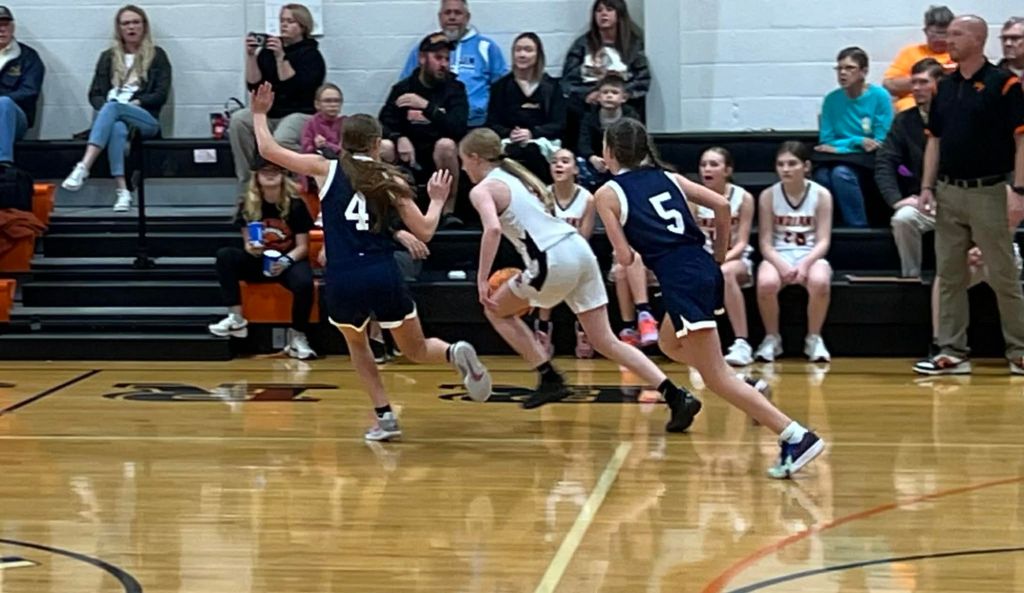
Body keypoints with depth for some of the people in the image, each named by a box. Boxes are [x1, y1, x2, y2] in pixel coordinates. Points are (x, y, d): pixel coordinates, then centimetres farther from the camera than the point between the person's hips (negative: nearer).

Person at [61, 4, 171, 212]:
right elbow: (95, 94, 13)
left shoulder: (156, 56, 14)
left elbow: (161, 95, 4)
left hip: (146, 119, -2)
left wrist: (136, 103, -9)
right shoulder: (108, 57, 20)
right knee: (117, 128, -38)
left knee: (113, 107, -36)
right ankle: (122, 191, -51)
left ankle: (83, 168, -51)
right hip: (114, 117, 2)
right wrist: (105, 109, -8)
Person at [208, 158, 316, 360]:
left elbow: (302, 247, -6)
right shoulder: (248, 206, -2)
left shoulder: (296, 205, -8)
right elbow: (247, 244, 1)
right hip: (259, 261, 3)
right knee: (225, 255, -23)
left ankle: (297, 337, -14)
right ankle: (237, 320, -24)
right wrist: (251, 248, -23)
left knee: (304, 284, -36)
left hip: (290, 260, -3)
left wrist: (286, 261, -25)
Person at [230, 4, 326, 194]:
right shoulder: (267, 50, 12)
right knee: (238, 120, -25)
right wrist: (250, 56, -7)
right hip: (269, 112, 5)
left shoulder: (311, 55, -1)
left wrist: (281, 57, -21)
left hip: (300, 113, -5)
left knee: (281, 140, -38)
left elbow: (296, 86, -16)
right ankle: (246, 184, -20)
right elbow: (254, 85, 4)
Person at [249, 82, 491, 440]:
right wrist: (437, 201, 25)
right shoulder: (390, 181, 8)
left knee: (357, 345, 29)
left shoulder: (325, 169, 7)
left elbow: (268, 150, 13)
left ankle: (384, 416, 14)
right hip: (383, 276, 0)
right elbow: (425, 232, 6)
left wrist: (259, 114, 31)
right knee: (417, 351, 18)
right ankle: (455, 354, -15)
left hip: (342, 281, 0)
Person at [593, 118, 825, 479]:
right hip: (704, 268, 8)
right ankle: (750, 389, 15)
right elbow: (722, 205, 8)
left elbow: (625, 258, -3)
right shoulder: (667, 177, 18)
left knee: (717, 377, -5)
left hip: (680, 279, -8)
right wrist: (719, 257, 18)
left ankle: (796, 436, -17)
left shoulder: (607, 194, 3)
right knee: (669, 345, 31)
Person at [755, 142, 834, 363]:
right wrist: (781, 264, -22)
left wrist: (805, 263, -22)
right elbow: (765, 243, -2)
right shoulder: (769, 195, 1)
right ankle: (772, 338, -8)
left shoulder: (821, 195, 0)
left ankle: (814, 338, -10)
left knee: (820, 282, -36)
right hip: (778, 256, 0)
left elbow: (823, 241, -4)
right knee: (766, 283, -35)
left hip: (810, 256, 0)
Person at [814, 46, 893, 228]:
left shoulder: (879, 96, -4)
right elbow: (826, 141, 5)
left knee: (841, 172, -34)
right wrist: (858, 141, -10)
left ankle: (858, 227, -24)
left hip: (866, 161, -3)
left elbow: (881, 142, -6)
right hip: (836, 159, 3)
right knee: (822, 175, -31)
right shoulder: (832, 99, 6)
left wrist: (841, 146, -8)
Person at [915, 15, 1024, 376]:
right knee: (949, 276, 7)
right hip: (948, 192, 6)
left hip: (987, 192, -6)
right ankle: (952, 352, 12)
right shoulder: (945, 87, 11)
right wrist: (927, 187, 7)